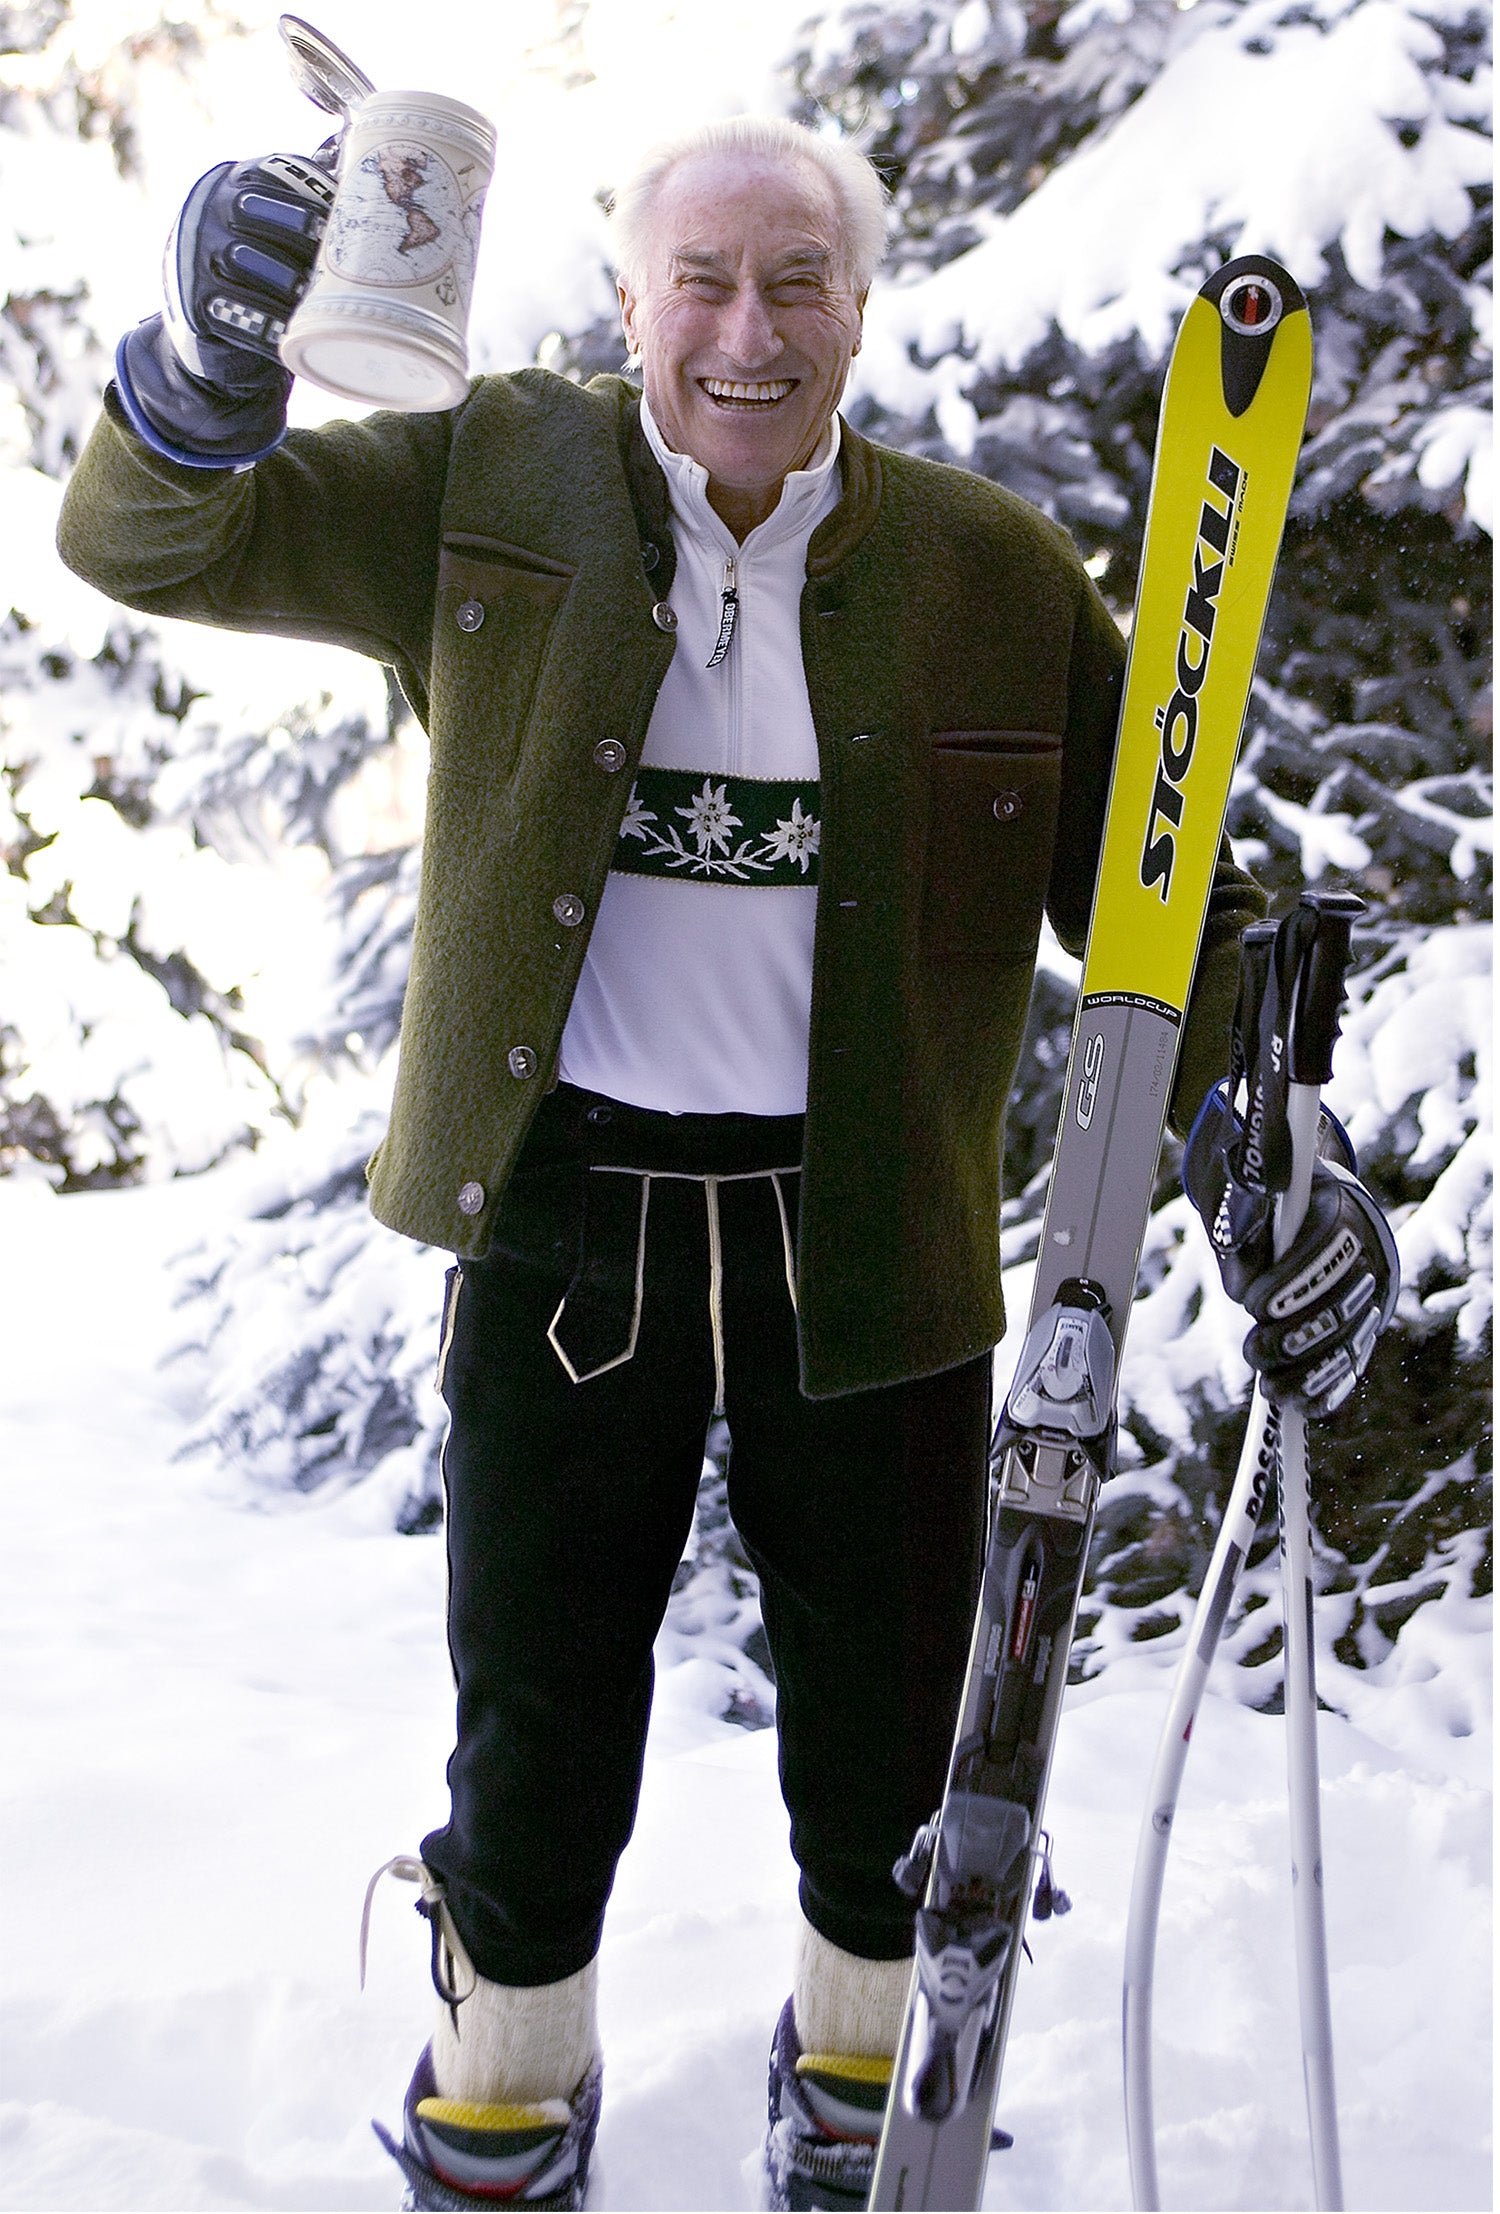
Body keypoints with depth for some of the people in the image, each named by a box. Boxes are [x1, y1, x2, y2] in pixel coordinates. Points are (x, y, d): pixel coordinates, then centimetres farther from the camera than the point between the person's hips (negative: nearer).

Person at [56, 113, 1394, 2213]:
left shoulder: (996, 574, -1)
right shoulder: (494, 495, -2)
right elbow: (160, 540, -8)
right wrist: (212, 357, -29)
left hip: (869, 1232, 1)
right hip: (563, 1207, 0)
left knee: (882, 1722, 15)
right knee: (539, 1719, 12)